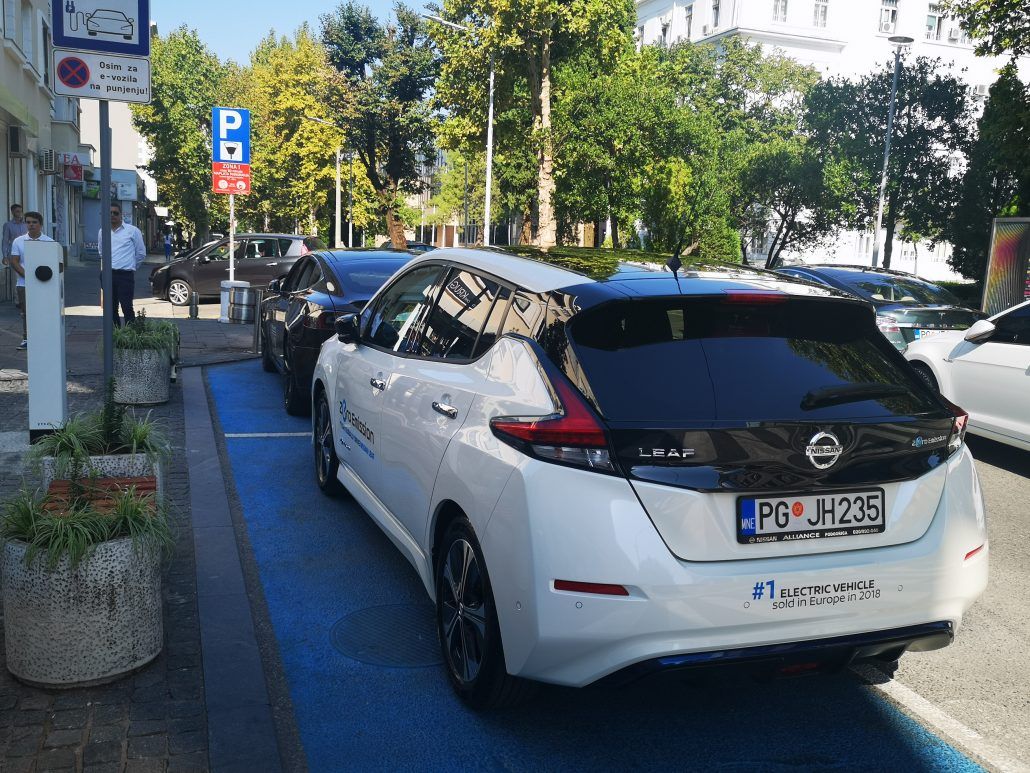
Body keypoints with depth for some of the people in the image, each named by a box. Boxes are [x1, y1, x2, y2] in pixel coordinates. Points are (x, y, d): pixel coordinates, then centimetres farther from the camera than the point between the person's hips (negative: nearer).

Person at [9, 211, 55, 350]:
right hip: (24, 284, 1)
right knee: (26, 312, 5)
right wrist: (26, 275, -13)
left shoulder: (49, 242, 2)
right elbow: (14, 261, 2)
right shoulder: (18, 241, 5)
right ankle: (26, 339, 13)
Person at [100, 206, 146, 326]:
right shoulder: (102, 232, 12)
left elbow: (141, 253, 8)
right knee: (111, 308, 9)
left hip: (125, 275, -4)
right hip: (107, 274, 4)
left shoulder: (133, 231, 0)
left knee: (127, 307, -9)